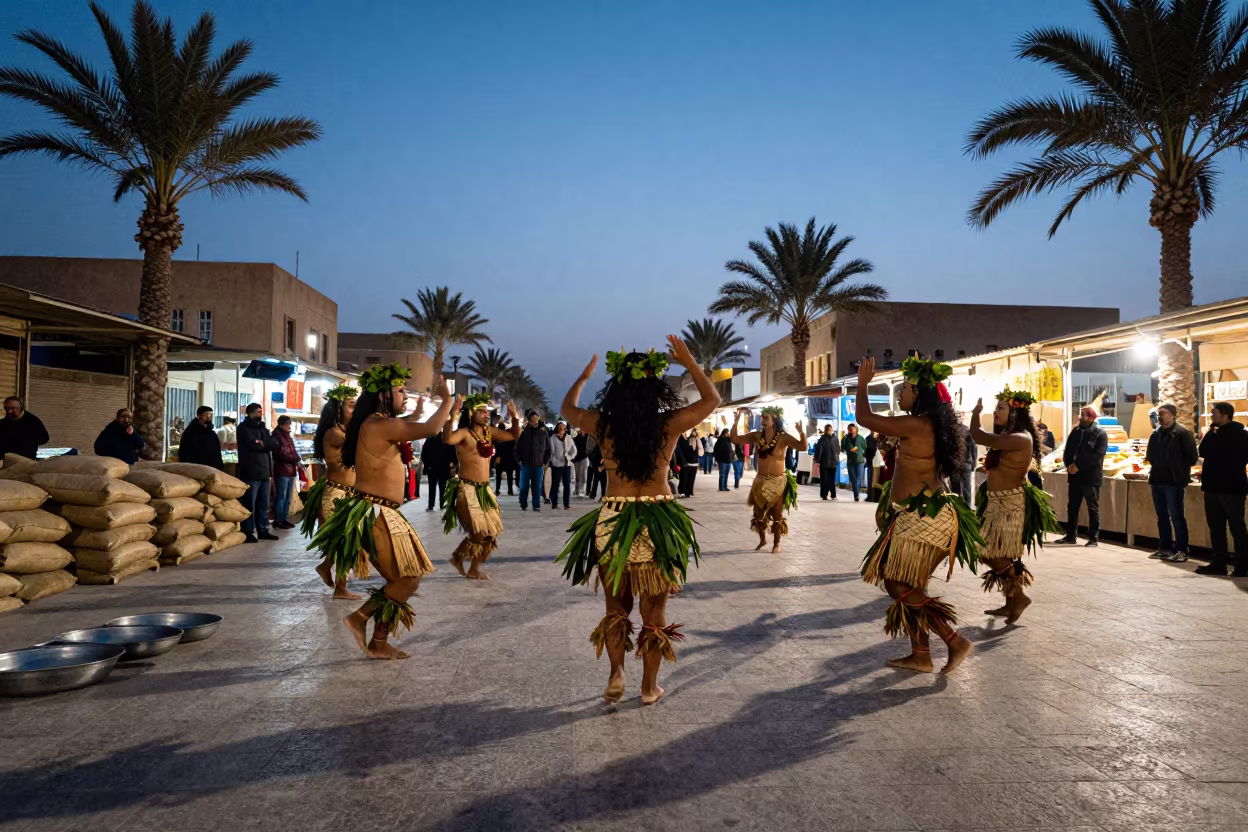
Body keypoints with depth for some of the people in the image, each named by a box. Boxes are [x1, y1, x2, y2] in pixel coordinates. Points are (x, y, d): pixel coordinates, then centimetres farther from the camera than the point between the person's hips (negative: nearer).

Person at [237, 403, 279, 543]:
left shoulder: (262, 428, 19)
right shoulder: (244, 428, -2)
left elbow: (275, 444, 6)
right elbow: (253, 444, -18)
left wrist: (262, 442, -8)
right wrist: (267, 443, -5)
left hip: (264, 471, 7)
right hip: (251, 472, -7)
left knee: (264, 504, 9)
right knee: (249, 504, -5)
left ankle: (263, 530, 15)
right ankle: (249, 532, -2)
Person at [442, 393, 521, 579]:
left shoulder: (489, 432, 7)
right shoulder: (464, 433, -14)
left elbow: (514, 435, 15)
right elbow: (447, 439, -36)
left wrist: (515, 417, 0)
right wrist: (452, 414, -44)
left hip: (484, 489, 7)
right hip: (467, 489, -7)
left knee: (490, 531, 11)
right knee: (479, 532, -7)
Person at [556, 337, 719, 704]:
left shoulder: (603, 424, -7)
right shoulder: (669, 423, -9)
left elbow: (567, 408, 15)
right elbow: (712, 399, 9)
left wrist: (585, 375, 28)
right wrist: (690, 363, 16)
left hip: (611, 520, 1)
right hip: (659, 523, -1)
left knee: (616, 605, 19)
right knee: (654, 609, 12)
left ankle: (616, 674, 9)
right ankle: (649, 686, 20)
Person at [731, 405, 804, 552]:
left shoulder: (783, 437, -12)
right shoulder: (757, 436, -1)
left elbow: (803, 446, -24)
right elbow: (734, 439, 0)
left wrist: (801, 432, -42)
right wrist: (736, 422, -11)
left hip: (778, 482, -4)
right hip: (760, 481, 4)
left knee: (777, 515, 6)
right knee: (759, 514, 12)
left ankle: (776, 543, 22)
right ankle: (762, 540, 33)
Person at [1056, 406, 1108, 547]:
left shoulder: (1100, 433, -6)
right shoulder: (1075, 431, 12)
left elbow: (1097, 455, -16)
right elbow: (1067, 450, 11)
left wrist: (1078, 466, -19)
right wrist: (1069, 465, -7)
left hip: (1091, 477, -6)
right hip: (1075, 475, 6)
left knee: (1093, 509, 2)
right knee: (1072, 507, 10)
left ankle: (1093, 538, 6)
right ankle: (1071, 535, 18)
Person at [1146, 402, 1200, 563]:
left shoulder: (1183, 433, -9)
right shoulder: (1156, 433, 12)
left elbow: (1192, 457, -9)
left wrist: (1179, 471, -3)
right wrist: (1155, 470, 12)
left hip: (1174, 482, -7)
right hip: (1157, 481, 7)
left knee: (1177, 517, -4)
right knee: (1162, 517, 13)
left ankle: (1181, 550, 2)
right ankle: (1165, 548, 22)